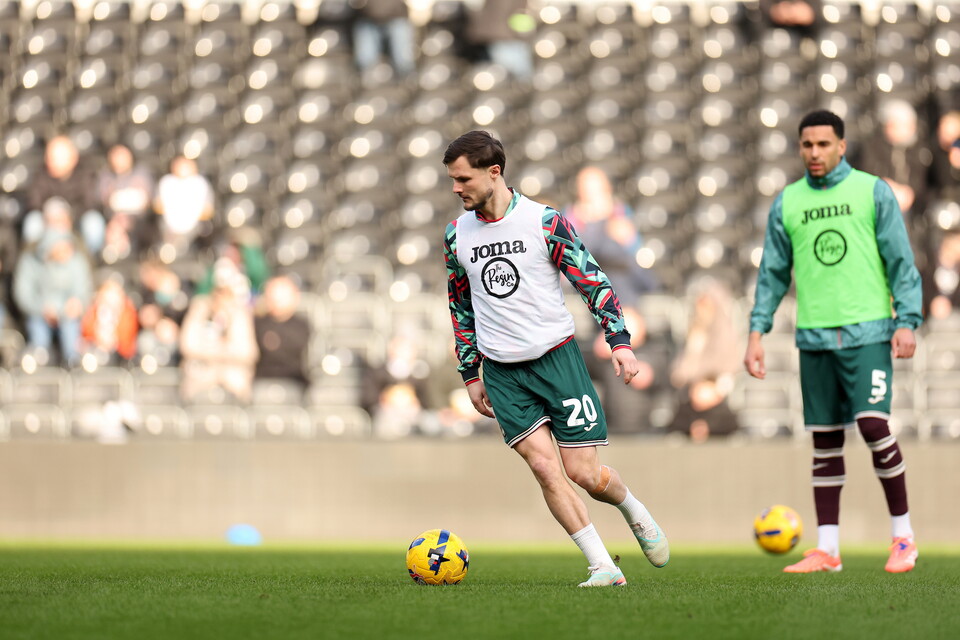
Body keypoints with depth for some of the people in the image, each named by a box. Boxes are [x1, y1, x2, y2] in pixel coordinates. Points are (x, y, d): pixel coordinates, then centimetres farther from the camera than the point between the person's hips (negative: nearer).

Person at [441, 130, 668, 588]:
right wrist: (470, 374, 15)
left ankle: (634, 512, 29)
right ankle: (603, 567, -9)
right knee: (545, 467, -14)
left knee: (584, 473, -4)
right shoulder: (456, 234, 5)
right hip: (501, 372, 3)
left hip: (556, 357, -3)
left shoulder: (544, 221, -7)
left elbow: (593, 281, -3)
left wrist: (620, 342, -13)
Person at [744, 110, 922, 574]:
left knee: (873, 424, -16)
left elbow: (901, 262, 1)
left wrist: (907, 321, -8)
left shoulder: (873, 192, 2)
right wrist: (757, 332, 7)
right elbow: (773, 273, 15)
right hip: (814, 337, 3)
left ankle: (903, 536, -3)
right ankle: (826, 550, 9)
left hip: (867, 331, -3)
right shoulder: (787, 203, 11)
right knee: (825, 441, 5)